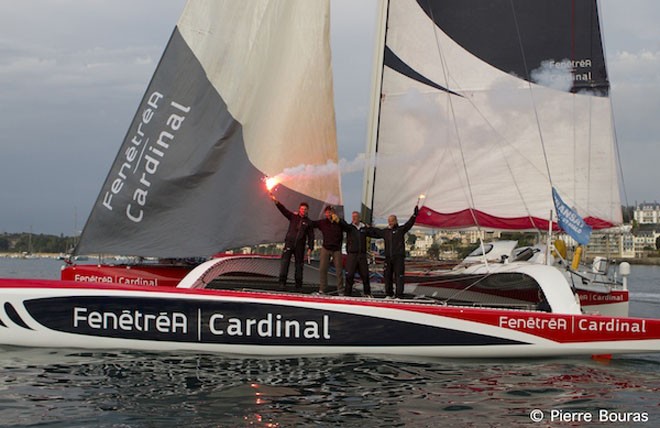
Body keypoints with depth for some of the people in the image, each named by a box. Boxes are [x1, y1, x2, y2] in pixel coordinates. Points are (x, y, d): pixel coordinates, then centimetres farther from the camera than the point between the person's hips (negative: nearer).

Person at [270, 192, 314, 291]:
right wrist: (276, 201, -16)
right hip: (289, 243, -1)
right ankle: (282, 283, -14)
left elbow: (311, 236, 7)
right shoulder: (293, 217, 10)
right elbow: (283, 209, -2)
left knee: (299, 265, 5)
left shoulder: (308, 222, 10)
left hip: (300, 246, 1)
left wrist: (310, 248, -3)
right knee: (284, 262, -12)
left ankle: (298, 285, 11)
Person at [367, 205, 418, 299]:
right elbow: (374, 232, 23)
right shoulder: (385, 231, 14)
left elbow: (409, 224, -10)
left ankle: (399, 295, -3)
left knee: (398, 276, -6)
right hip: (388, 257, 5)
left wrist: (414, 215, -22)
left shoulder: (401, 229, 2)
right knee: (387, 276, 9)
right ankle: (389, 294, 22)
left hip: (399, 257, -5)